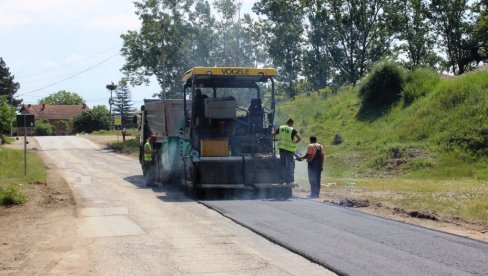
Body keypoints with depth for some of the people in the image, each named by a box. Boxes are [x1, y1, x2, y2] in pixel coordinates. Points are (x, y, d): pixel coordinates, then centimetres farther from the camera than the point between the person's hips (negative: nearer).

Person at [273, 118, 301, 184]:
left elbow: (273, 134, 14)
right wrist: (294, 142, -4)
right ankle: (289, 180, 2)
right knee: (290, 164, 5)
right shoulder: (293, 130, -8)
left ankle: (283, 179, 14)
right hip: (290, 149, -3)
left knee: (283, 164, 13)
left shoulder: (280, 128, 4)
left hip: (282, 148, 4)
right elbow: (299, 138, -20)